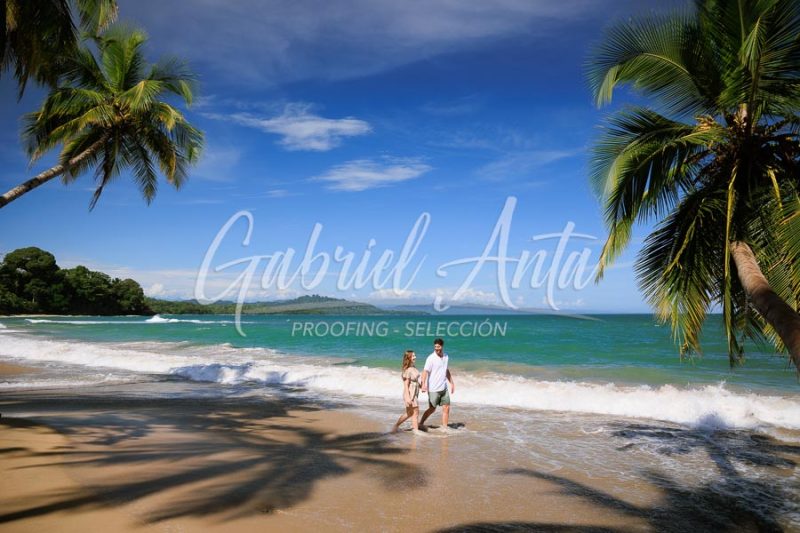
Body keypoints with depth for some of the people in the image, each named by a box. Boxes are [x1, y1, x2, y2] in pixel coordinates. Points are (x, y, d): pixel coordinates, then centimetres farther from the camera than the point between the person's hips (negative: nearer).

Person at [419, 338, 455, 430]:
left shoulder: (446, 357, 7)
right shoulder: (431, 358, -14)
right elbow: (425, 371, -23)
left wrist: (452, 383, 23)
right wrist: (423, 384, -36)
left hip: (444, 388, 6)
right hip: (433, 389, -6)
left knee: (446, 408, 4)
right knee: (432, 409, 4)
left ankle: (444, 427, 13)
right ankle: (421, 423, 22)